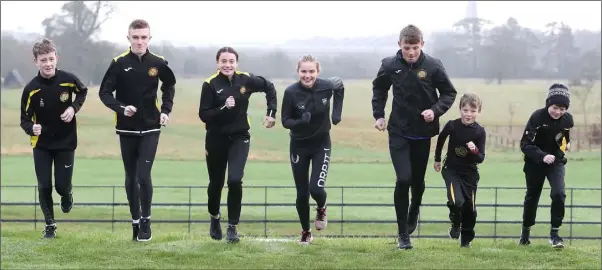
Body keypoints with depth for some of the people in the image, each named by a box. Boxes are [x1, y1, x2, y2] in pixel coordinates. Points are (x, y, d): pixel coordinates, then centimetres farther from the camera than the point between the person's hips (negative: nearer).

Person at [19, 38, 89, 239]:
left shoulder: (68, 79, -15)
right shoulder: (31, 89, -18)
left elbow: (82, 92, 8)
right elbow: (25, 119, -11)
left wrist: (74, 108, -10)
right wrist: (32, 128, -33)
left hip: (66, 142, 0)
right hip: (42, 145, 0)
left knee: (62, 186, 1)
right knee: (44, 187, 0)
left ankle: (67, 196, 39)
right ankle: (50, 225, 18)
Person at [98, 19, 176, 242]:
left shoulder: (158, 63, -3)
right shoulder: (119, 63, -8)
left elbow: (169, 85, 16)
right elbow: (104, 92, -4)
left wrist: (166, 110, 5)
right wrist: (121, 108, -20)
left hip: (150, 128, -1)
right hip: (127, 129, 1)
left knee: (144, 176, -10)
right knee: (130, 178, 8)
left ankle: (146, 221, 5)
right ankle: (135, 221, 20)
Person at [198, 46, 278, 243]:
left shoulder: (245, 80, -5)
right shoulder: (210, 84, -11)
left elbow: (269, 88, 12)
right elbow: (203, 115, -14)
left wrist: (271, 113, 7)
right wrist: (223, 108, -27)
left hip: (239, 138, 0)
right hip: (216, 140, 0)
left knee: (235, 180, -17)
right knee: (216, 183, 12)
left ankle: (232, 227, -4)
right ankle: (214, 217, 42)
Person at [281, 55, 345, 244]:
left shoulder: (327, 86, -17)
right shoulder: (291, 92, -19)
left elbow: (339, 86, 8)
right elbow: (285, 121, -13)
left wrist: (337, 112, -1)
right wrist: (300, 121, -33)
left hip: (321, 144, 0)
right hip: (299, 146, 0)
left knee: (316, 188, -15)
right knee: (302, 193, 7)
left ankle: (321, 209, 22)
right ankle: (305, 232, 30)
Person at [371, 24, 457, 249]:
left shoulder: (433, 66, -12)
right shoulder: (390, 65, -8)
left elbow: (449, 93, -1)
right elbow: (379, 89, 12)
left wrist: (435, 111, -17)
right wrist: (378, 114, 3)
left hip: (423, 133, 1)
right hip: (398, 132, -1)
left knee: (418, 180, 14)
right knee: (404, 179, -13)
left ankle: (414, 213, 46)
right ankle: (403, 233, -3)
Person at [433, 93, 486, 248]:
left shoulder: (480, 132, -13)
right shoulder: (452, 125, -14)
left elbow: (481, 159, -11)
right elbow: (441, 139, 8)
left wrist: (475, 151, -33)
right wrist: (437, 159, 16)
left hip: (470, 173, 1)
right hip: (451, 170, -1)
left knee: (470, 207, 7)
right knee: (457, 201, -22)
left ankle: (467, 238, 29)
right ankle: (455, 225, 9)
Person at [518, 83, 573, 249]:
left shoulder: (567, 119, -12)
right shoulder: (537, 117, -25)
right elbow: (525, 144, -27)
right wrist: (542, 156, -38)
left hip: (556, 161, 2)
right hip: (535, 163, -2)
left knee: (559, 194, -17)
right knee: (532, 197, 12)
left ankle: (555, 232, -5)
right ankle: (526, 231, 33)